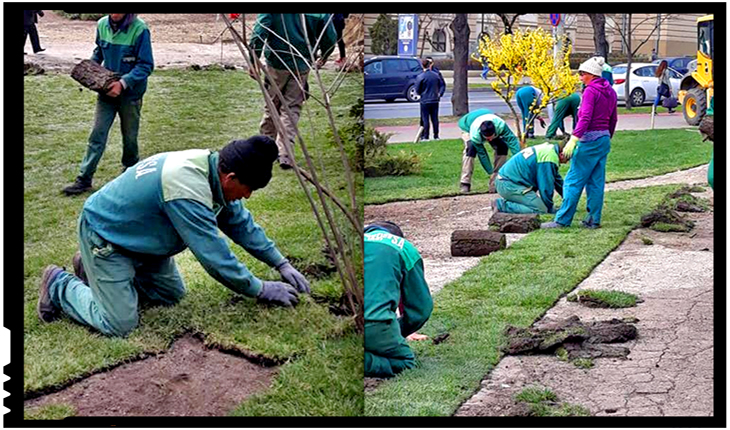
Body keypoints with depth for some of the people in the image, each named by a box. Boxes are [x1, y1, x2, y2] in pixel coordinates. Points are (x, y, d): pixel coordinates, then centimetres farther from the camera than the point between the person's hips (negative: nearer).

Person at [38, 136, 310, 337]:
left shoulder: (213, 168, -9)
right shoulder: (188, 192, -37)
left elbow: (242, 224, 6)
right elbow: (216, 259, -30)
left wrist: (283, 265, 5)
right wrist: (263, 291, -18)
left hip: (137, 236, 9)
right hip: (103, 234, -9)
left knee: (172, 294, 13)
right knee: (119, 325, -13)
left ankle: (94, 270, 25)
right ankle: (60, 286, 9)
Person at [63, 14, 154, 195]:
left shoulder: (139, 29, -20)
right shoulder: (102, 25, -4)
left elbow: (146, 65, -18)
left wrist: (123, 83, -27)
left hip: (130, 93, -3)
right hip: (107, 90, 3)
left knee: (129, 136, 13)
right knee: (97, 134, 0)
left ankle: (131, 169, 38)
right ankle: (84, 179, 2)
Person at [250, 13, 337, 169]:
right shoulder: (321, 13, -5)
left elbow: (259, 33, -11)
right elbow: (331, 38, 3)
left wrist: (253, 61, -5)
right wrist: (323, 57, 23)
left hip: (276, 63, 0)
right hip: (301, 65, 0)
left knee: (271, 106, 16)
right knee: (292, 109, 4)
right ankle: (285, 155, -5)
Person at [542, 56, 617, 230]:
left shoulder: (590, 91, -13)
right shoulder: (610, 92, 13)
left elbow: (585, 118, -21)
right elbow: (613, 119, 19)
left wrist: (573, 139, -25)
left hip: (590, 139, -9)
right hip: (604, 140, 9)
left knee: (574, 180, -5)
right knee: (596, 181, 11)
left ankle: (562, 220, -3)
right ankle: (593, 220, 13)